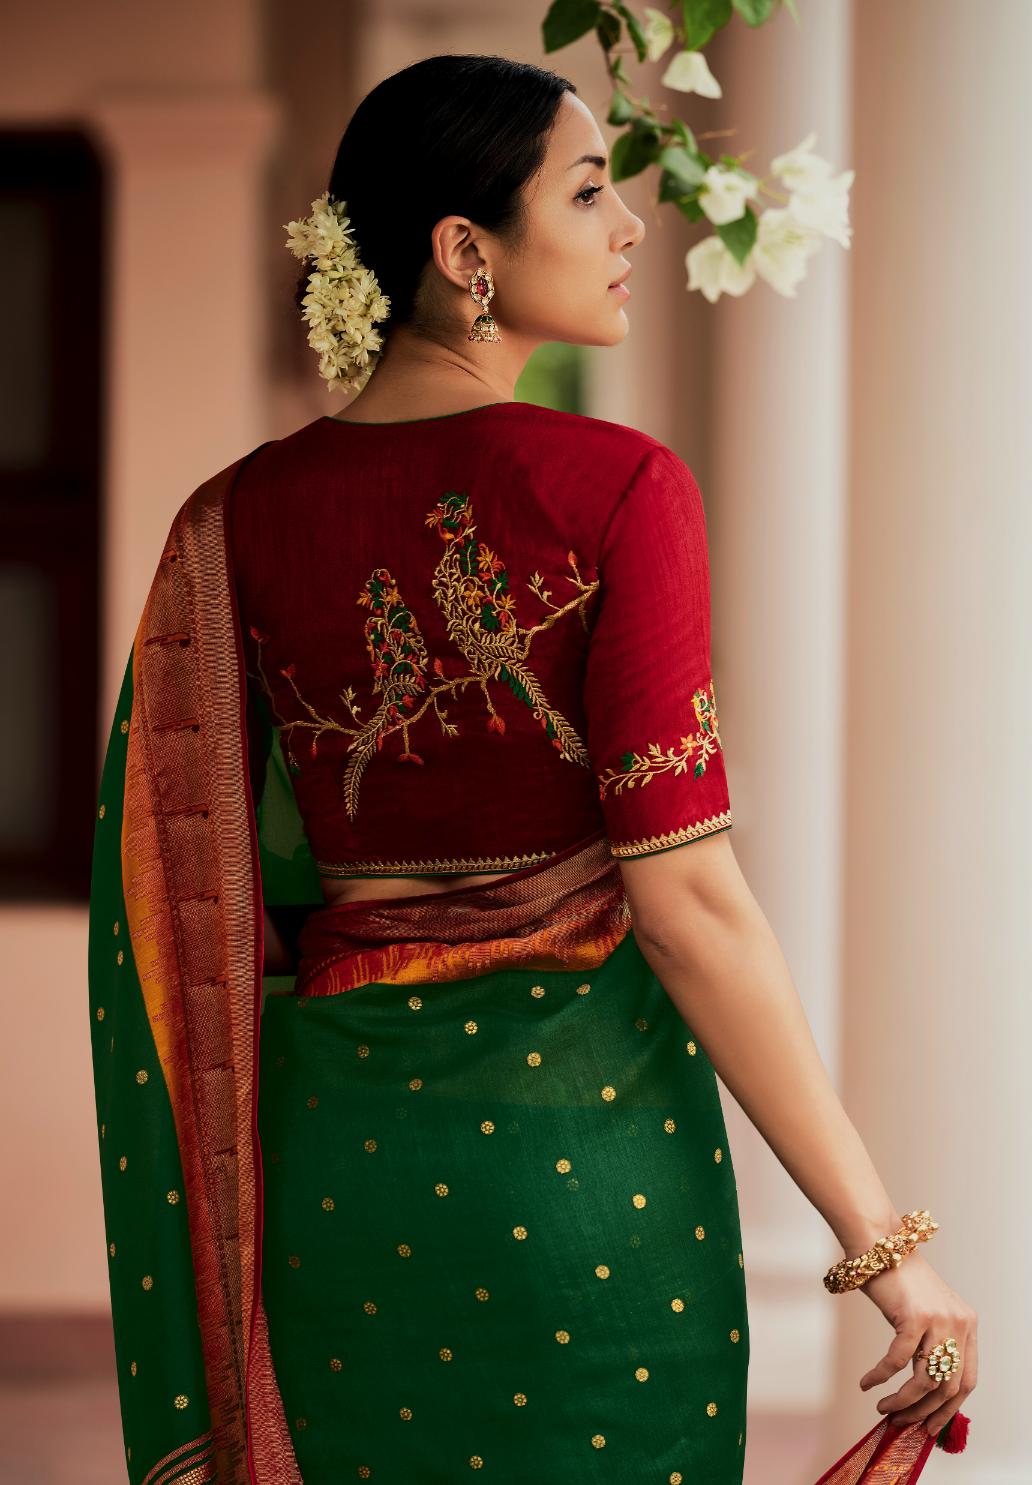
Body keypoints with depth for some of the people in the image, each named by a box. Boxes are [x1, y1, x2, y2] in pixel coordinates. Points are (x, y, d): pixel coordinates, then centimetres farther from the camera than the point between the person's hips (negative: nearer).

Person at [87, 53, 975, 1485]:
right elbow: (685, 896, -17)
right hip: (586, 1134, -4)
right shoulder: (617, 488, -12)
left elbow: (174, 905, 3)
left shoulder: (241, 518, 2)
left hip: (334, 1138, 4)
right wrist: (883, 1240, -14)